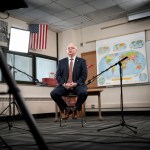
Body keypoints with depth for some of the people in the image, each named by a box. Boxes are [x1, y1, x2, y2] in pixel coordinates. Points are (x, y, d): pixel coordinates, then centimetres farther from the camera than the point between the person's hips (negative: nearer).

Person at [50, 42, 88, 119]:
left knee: (84, 93, -33)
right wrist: (64, 84, -13)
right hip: (64, 85, 2)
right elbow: (58, 75, 6)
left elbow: (84, 75, 0)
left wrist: (75, 83, -16)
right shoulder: (61, 61, 14)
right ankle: (65, 109, 1)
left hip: (77, 85, -1)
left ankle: (76, 109, -2)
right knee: (53, 93, -25)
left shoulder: (82, 61, 10)